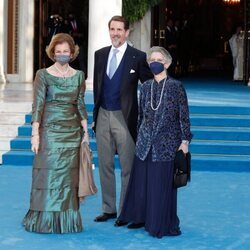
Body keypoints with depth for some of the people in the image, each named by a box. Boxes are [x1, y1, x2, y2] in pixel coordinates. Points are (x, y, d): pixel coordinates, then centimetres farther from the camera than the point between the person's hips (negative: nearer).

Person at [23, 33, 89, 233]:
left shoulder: (78, 76, 9)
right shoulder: (43, 75, -2)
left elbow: (80, 104, 11)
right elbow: (38, 105, -5)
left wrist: (85, 131, 6)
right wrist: (35, 133, -11)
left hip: (72, 131, 3)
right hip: (50, 130, -3)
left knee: (69, 176, 5)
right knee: (49, 174, -4)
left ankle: (68, 220, 12)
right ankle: (45, 220, 4)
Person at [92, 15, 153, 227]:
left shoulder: (138, 57, -6)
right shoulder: (100, 55, 10)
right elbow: (97, 86, 15)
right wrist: (96, 114, 13)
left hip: (124, 117, -5)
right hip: (103, 116, 5)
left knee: (127, 167, 1)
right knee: (105, 166, 11)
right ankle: (109, 209, 22)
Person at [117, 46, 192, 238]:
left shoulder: (176, 86, -5)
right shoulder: (146, 87, 8)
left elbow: (184, 116, -5)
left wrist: (185, 141, -9)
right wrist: (139, 136, 15)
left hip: (167, 143, -5)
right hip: (145, 143, 5)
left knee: (164, 184, 0)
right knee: (141, 182, 8)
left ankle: (163, 224, 11)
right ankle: (141, 218, 23)